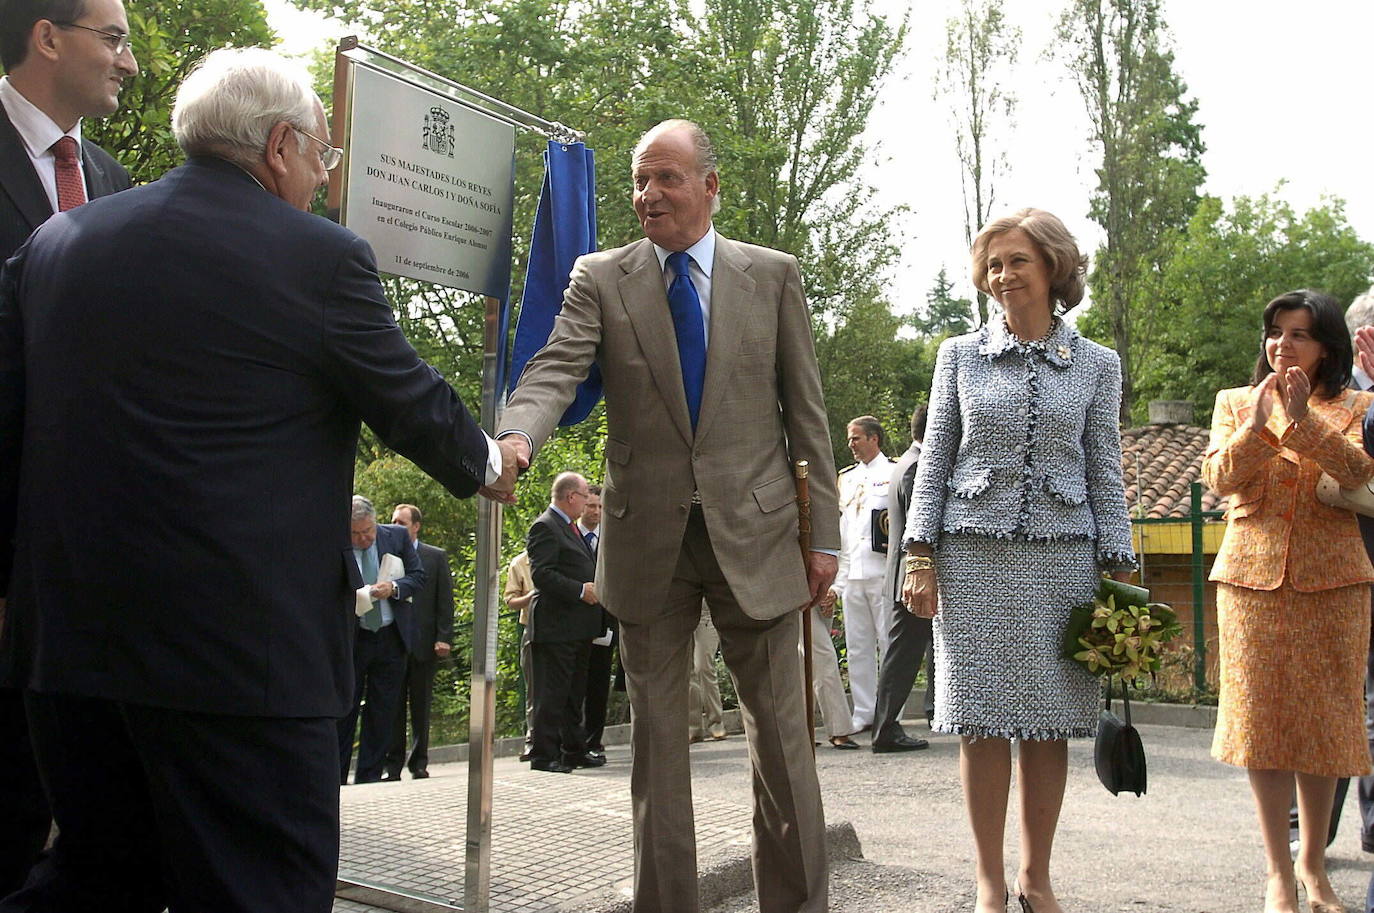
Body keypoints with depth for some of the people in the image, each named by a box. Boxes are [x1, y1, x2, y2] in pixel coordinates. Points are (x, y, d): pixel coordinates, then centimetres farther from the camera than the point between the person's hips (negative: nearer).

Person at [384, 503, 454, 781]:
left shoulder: (436, 557, 6)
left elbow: (445, 601, 3)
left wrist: (443, 638, -6)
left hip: (423, 642, 0)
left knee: (421, 706, 6)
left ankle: (419, 763, 13)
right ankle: (393, 764, 10)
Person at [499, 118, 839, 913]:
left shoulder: (773, 276, 5)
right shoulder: (601, 280, 4)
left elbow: (806, 411, 5)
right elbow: (554, 372, -11)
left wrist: (824, 533, 1)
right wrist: (515, 440, -33)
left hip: (753, 530, 0)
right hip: (648, 535, 1)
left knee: (781, 730, 5)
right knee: (657, 734, 9)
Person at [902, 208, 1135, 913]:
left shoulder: (1097, 365, 9)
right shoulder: (960, 356, 9)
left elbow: (1105, 474, 9)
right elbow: (935, 460, 7)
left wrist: (1119, 569, 2)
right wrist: (921, 556, -1)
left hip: (1062, 558, 1)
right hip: (974, 556, 0)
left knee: (1050, 721, 3)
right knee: (984, 720, -1)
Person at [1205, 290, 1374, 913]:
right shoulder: (1236, 403, 13)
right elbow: (1219, 477, -3)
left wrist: (1303, 417, -18)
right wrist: (1258, 421, -15)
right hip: (1253, 577, 0)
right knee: (1262, 716, -2)